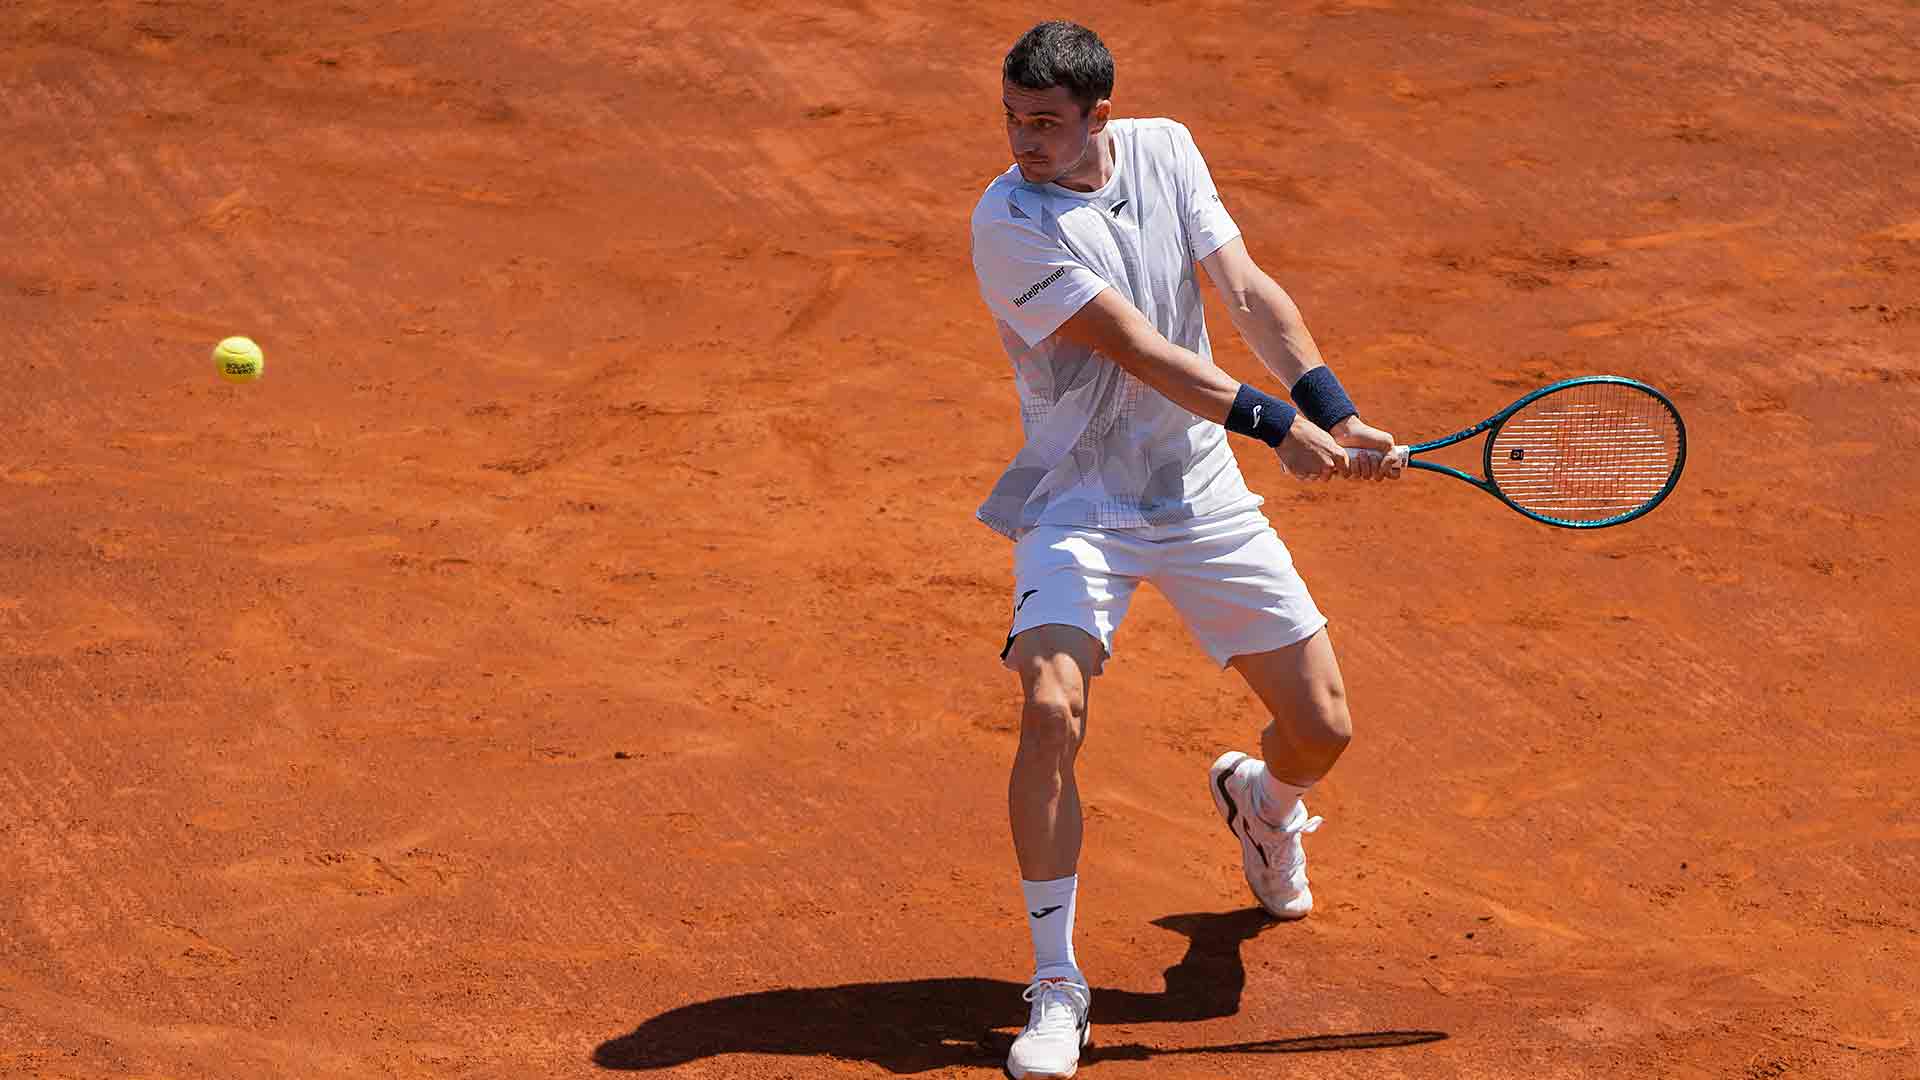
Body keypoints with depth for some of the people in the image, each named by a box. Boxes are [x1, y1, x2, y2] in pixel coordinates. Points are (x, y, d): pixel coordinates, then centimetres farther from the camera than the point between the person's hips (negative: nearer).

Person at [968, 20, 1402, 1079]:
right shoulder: (1009, 222, -19)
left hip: (1202, 495, 4)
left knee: (1320, 729, 1)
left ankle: (1259, 796, 41)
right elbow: (1139, 350, -23)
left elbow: (1249, 293, -2)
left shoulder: (1163, 149, -2)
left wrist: (1336, 413, -14)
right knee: (1051, 713, -27)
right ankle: (1056, 982, -12)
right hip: (1079, 503, -4)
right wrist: (1278, 424, -27)